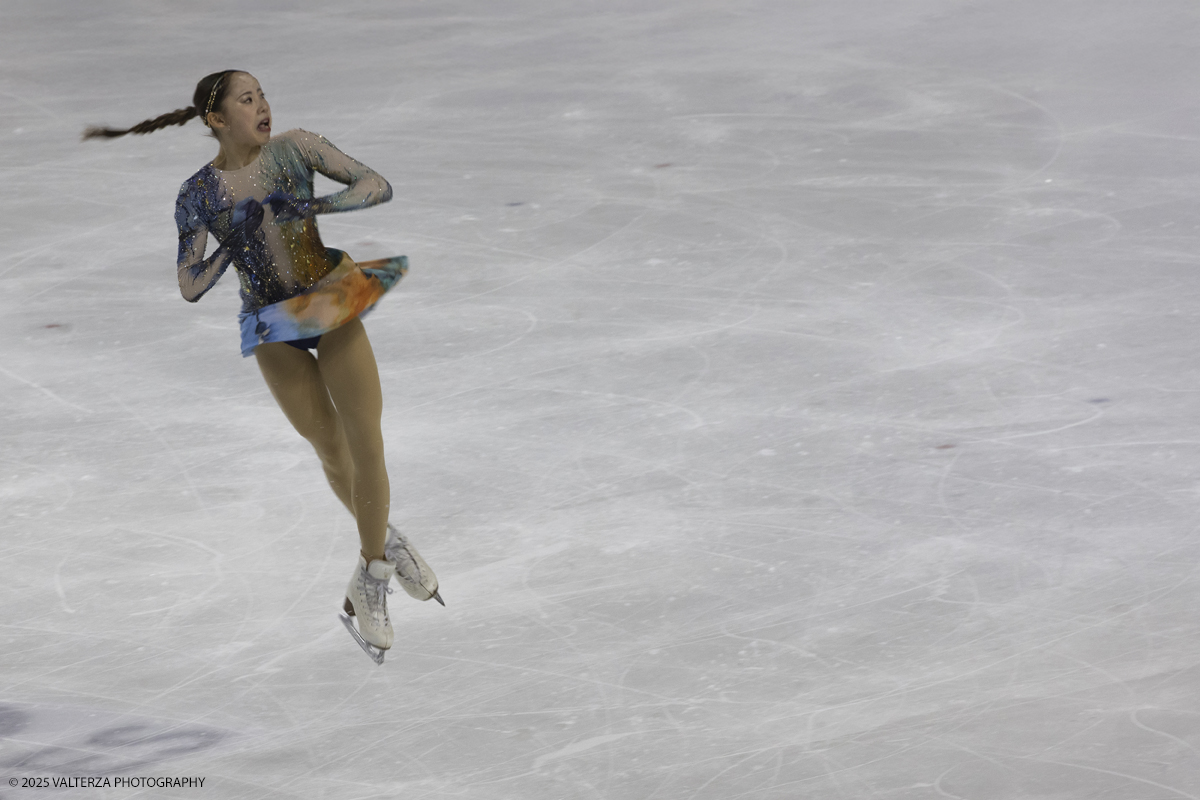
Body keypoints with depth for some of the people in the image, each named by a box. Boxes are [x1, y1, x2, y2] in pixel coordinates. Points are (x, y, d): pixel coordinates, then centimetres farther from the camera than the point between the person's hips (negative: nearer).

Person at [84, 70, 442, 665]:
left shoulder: (295, 150, -5)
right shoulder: (198, 194, -6)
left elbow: (377, 185, -10)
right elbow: (189, 288, -8)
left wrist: (314, 206, -25)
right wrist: (236, 239, -22)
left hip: (333, 306, 0)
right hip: (273, 330, 0)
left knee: (366, 449, -6)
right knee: (332, 455, 9)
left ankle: (370, 580, 11)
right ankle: (385, 543, 37)